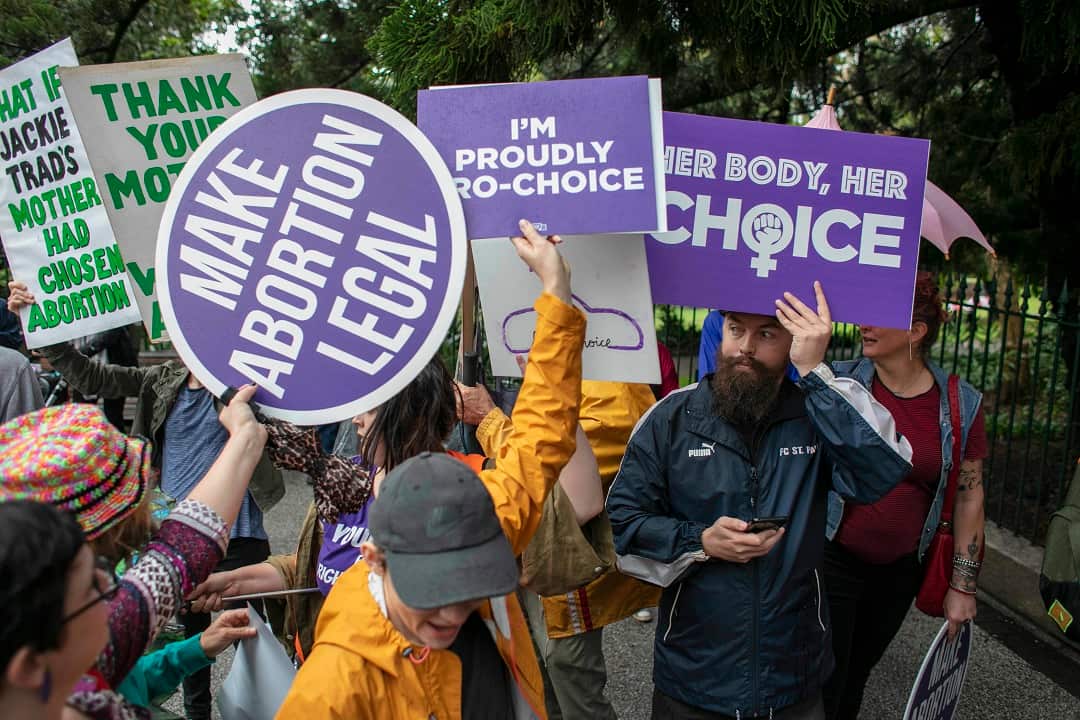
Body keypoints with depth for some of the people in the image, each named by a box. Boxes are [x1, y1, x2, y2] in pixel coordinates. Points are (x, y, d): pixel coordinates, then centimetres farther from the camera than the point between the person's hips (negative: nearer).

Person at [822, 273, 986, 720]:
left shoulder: (961, 405, -4)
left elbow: (969, 495, 2)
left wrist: (963, 586, 4)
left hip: (900, 570, 3)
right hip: (833, 560, -2)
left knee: (857, 674, 20)